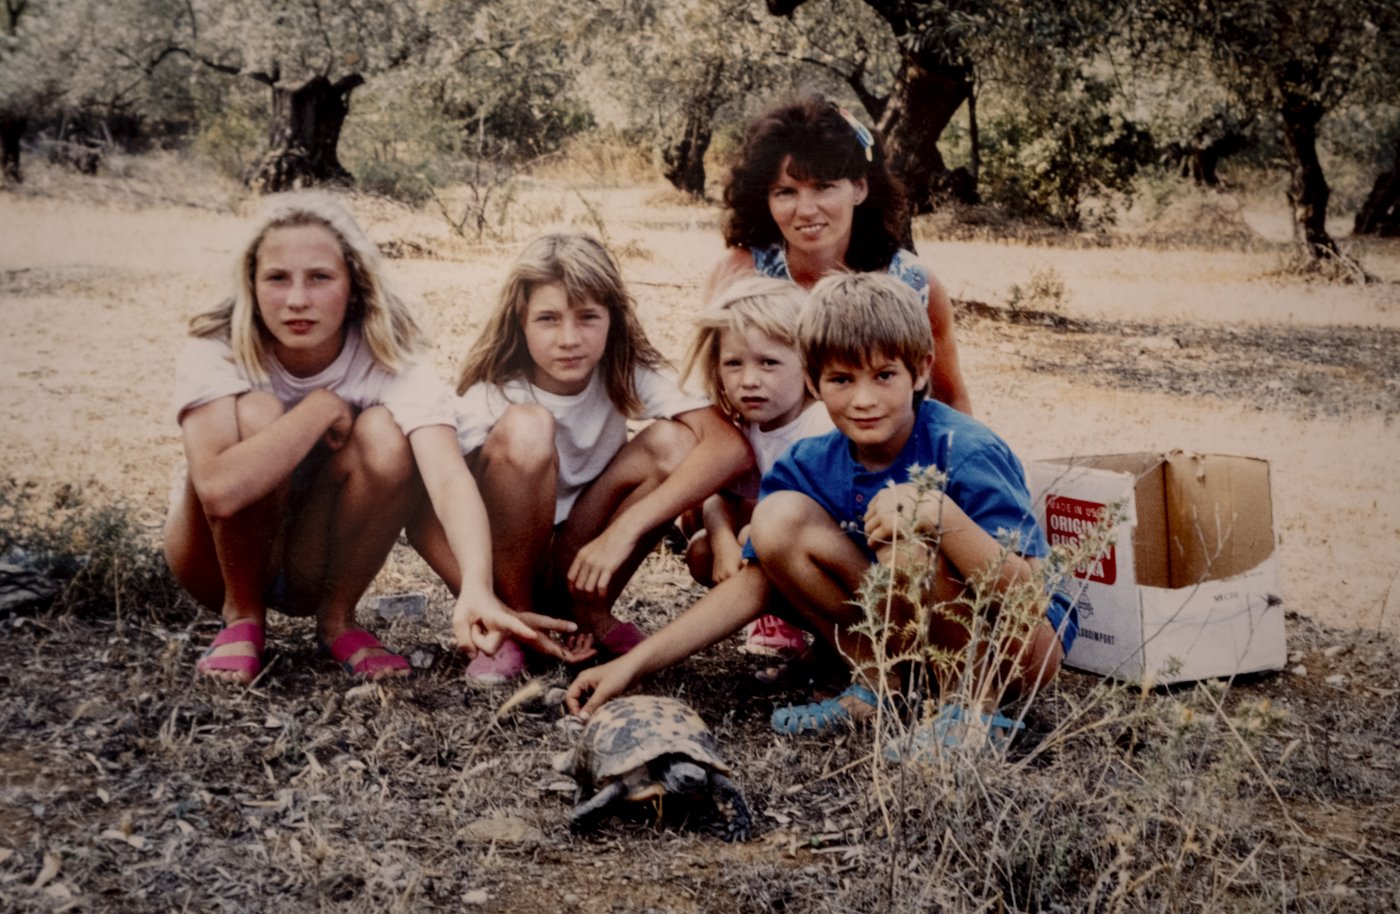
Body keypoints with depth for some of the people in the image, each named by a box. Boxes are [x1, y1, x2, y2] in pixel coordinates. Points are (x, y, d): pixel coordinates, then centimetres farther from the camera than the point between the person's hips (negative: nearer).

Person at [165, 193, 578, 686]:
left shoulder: (389, 363, -22)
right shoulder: (213, 354, -24)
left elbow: (449, 477, -40)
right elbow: (219, 488, -42)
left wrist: (476, 587, -57)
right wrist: (322, 406, -33)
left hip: (317, 566, 1)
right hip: (222, 561, -1)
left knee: (385, 435, -28)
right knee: (254, 414, -31)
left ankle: (338, 617, -6)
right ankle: (242, 616, -9)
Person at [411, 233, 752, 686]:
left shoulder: (629, 374, -15)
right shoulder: (490, 396, -20)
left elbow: (731, 446, -29)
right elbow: (423, 517, -23)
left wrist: (623, 530, -37)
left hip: (584, 561, 3)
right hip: (503, 567, -3)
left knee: (672, 442, -20)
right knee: (526, 427, -30)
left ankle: (591, 613, -3)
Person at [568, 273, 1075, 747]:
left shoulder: (966, 453, -24)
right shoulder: (812, 465, -8)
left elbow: (1031, 597, -28)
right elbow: (756, 583, -4)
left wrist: (939, 512, -44)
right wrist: (632, 664, -11)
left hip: (1025, 643, -5)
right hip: (912, 632, 5)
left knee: (908, 539, -34)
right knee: (778, 518, -13)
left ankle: (975, 701, -11)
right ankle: (878, 682, -2)